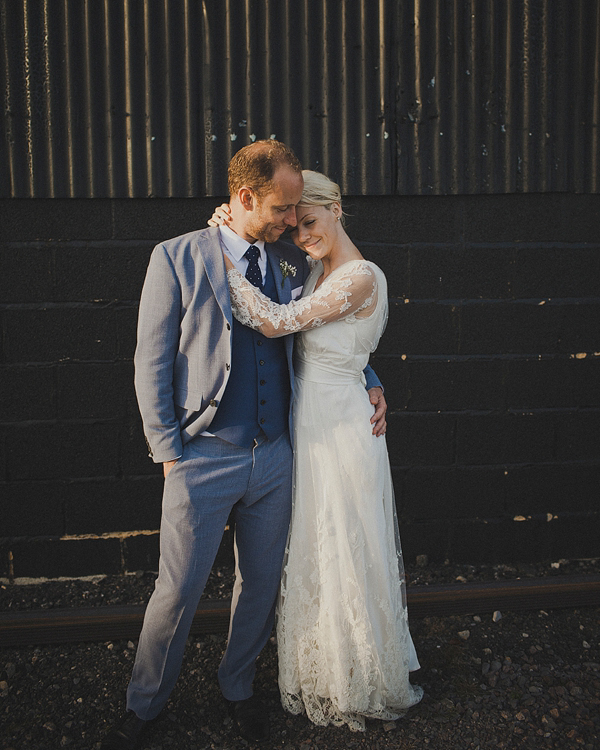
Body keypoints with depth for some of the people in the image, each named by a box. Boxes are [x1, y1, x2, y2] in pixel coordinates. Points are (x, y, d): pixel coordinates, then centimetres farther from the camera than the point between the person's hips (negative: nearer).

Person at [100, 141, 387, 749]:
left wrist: (368, 381, 5)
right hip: (203, 457, -4)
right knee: (176, 593, 5)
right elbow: (151, 363, -4)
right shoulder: (177, 258, -5)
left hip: (275, 457, 4)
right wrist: (168, 450, -7)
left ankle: (238, 688, 40)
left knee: (261, 584, 16)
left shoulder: (293, 266, 6)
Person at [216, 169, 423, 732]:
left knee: (343, 557, 6)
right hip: (308, 426, 8)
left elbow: (275, 323, -25)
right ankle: (323, 677, 38)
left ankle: (359, 685, 29)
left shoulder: (361, 277, -19)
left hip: (341, 430, -8)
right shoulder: (318, 272, 8)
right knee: (312, 554, 18)